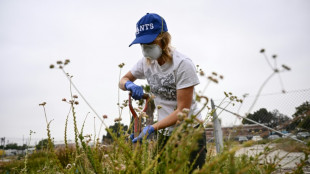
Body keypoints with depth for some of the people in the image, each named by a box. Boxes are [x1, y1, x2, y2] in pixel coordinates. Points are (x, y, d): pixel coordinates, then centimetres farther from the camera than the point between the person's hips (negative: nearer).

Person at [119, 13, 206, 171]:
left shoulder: (183, 64, -19)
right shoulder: (147, 62, 0)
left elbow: (183, 111, -20)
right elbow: (123, 80, 14)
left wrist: (153, 128, -30)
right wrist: (129, 85, -11)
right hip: (165, 134, 6)